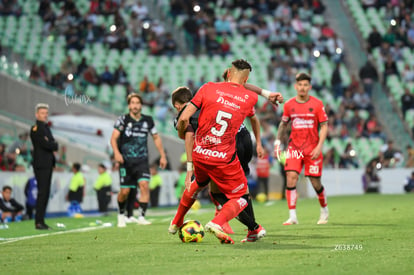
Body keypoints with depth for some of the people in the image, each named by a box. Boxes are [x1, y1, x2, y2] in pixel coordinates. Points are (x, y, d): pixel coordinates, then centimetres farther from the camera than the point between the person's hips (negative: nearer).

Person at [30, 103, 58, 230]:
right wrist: (56, 145, 0)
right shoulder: (36, 129, -10)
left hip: (48, 164, 9)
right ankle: (38, 222, -10)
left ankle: (41, 221, 11)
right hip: (41, 165, -9)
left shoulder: (46, 128, 21)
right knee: (42, 193, -11)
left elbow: (51, 143, 19)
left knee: (45, 193, 8)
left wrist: (52, 145, -2)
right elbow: (46, 144, -18)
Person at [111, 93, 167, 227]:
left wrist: (163, 156, 15)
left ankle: (141, 217, -17)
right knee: (125, 191, -1)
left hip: (142, 161, 2)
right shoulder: (123, 119, -2)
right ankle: (121, 214, 27)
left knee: (144, 185, -19)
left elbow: (156, 137, 18)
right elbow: (114, 138, -8)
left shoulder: (148, 120, 6)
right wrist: (116, 152, -25)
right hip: (126, 161, -1)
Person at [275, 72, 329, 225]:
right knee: (291, 177, -16)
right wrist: (278, 141, 7)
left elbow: (324, 126, -2)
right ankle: (292, 216, -13)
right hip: (294, 147, 2)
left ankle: (324, 210, 28)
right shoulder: (289, 105, 3)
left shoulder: (317, 104, -3)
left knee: (315, 182, 1)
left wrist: (319, 147, -11)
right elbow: (283, 124, 18)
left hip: (312, 148, -1)